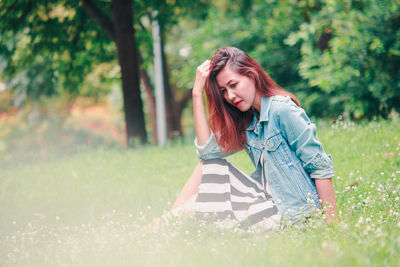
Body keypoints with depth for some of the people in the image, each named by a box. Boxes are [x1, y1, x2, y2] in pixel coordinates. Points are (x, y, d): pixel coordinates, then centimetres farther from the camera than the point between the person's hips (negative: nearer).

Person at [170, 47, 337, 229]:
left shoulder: (282, 110, -16)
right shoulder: (246, 120, 9)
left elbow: (321, 168, -16)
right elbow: (208, 150, -2)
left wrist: (332, 223, -19)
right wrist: (197, 93, -3)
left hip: (290, 213, -8)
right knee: (210, 166, 1)